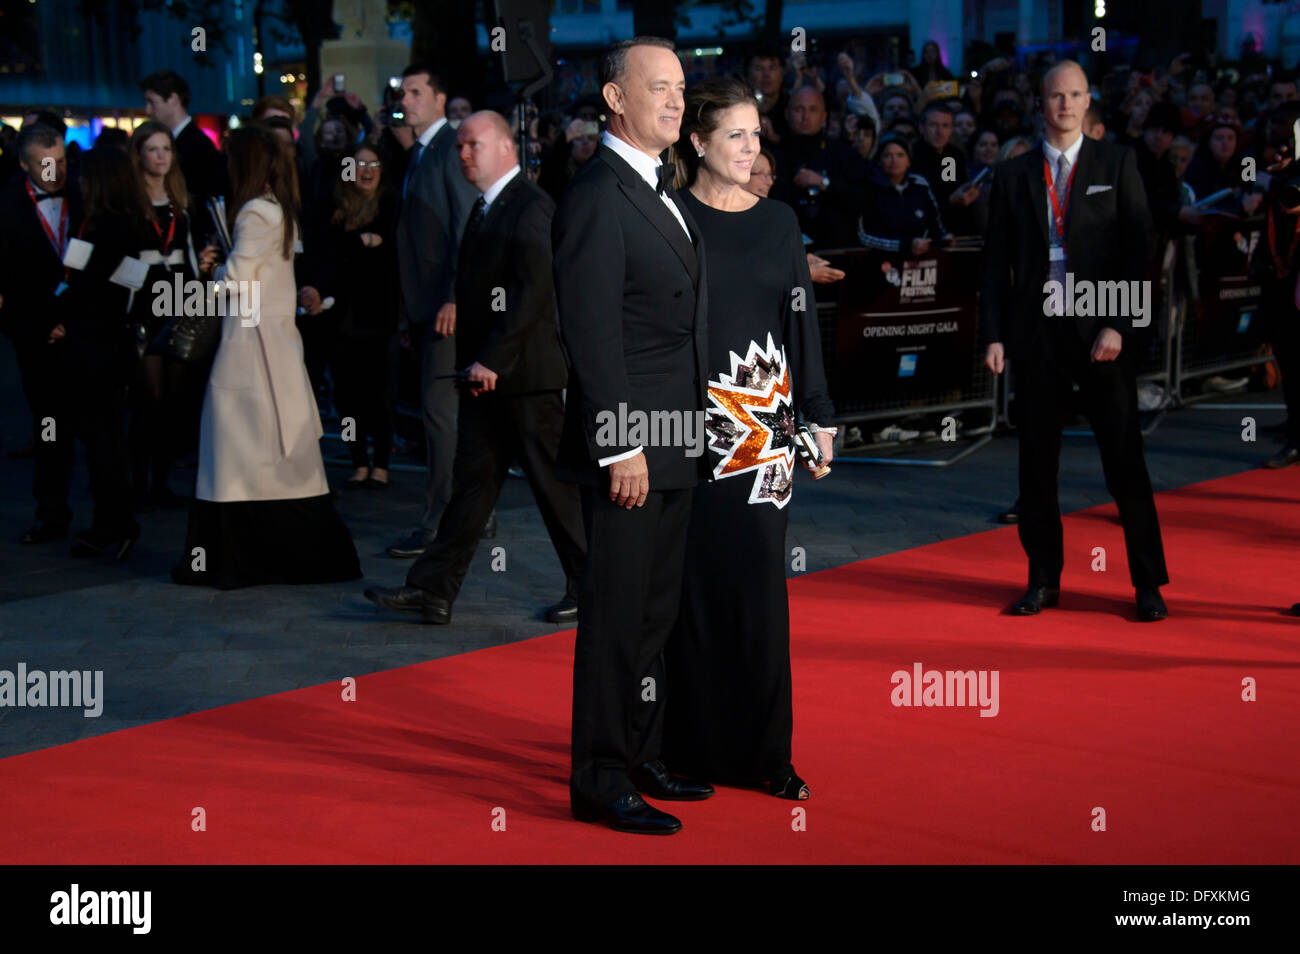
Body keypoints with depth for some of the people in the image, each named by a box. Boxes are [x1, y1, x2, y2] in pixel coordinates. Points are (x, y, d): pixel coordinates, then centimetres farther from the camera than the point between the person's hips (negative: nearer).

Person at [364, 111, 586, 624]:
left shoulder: (531, 206, -13)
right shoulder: (485, 208, 17)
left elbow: (534, 290, -20)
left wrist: (493, 360, -20)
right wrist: (473, 360, 10)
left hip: (527, 373, -9)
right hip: (486, 372, 9)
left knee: (556, 485, 1)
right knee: (471, 483, 8)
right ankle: (433, 590, 9)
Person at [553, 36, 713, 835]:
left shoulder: (665, 193, 15)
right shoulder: (597, 196, -14)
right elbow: (594, 335, -19)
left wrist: (690, 431, 15)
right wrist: (620, 446, -21)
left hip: (675, 444, 9)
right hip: (629, 444, -9)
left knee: (656, 612, 17)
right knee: (617, 617, -2)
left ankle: (642, 758, 28)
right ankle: (600, 783, 7)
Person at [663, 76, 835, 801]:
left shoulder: (779, 221, 10)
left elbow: (803, 319, 12)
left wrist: (820, 414, 8)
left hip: (767, 415, 3)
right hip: (691, 416, -3)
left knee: (761, 578, 3)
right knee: (697, 578, 1)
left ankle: (762, 749, 9)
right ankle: (694, 743, 11)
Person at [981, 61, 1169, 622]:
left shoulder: (1117, 164, 4)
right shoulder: (1014, 175, 9)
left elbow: (1139, 247, -1)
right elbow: (997, 261, 9)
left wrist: (1118, 324, -11)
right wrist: (994, 335, 1)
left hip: (1102, 330, -2)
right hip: (1035, 329, 2)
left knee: (1125, 458, -2)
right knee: (1037, 460, 6)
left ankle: (1147, 583, 6)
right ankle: (1043, 580, 17)